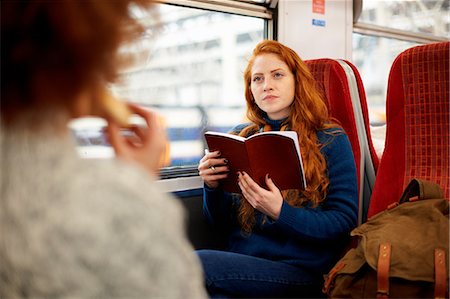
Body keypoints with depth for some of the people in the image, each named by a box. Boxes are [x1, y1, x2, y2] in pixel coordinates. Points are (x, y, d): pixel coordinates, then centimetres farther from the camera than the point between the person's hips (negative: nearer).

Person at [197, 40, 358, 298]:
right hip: (242, 264, 4)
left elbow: (344, 221, -6)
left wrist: (280, 212, -20)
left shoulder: (331, 140, 0)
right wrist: (213, 188, -7)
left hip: (303, 270, -4)